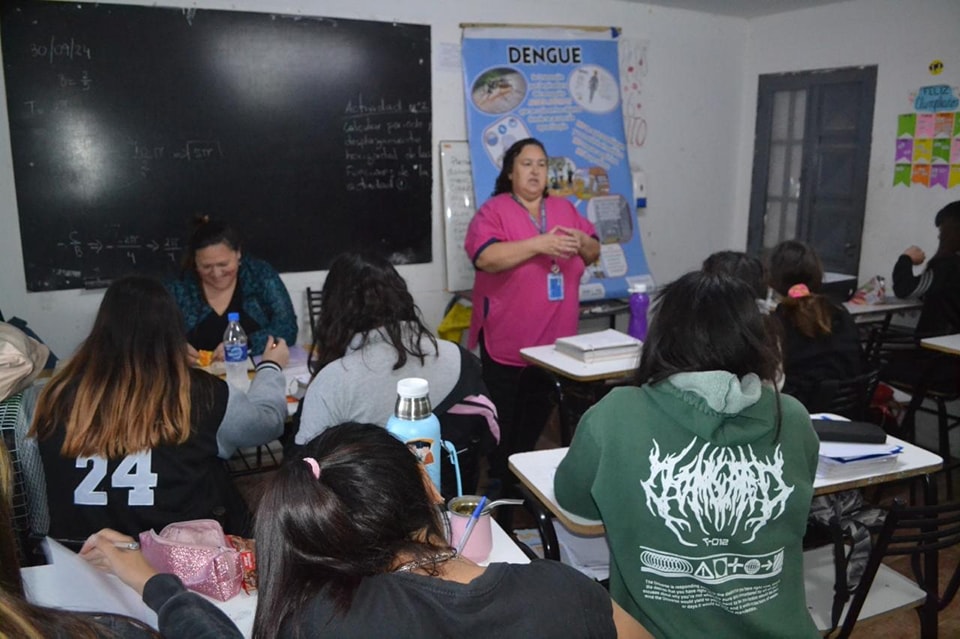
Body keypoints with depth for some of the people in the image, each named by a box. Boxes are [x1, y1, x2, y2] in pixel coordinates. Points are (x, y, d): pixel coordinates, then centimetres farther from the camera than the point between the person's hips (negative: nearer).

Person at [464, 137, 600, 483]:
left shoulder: (565, 208, 11)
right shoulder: (493, 210, -5)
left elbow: (594, 254, 14)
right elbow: (485, 258, -20)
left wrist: (582, 242, -10)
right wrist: (538, 244, -26)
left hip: (553, 342, 5)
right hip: (506, 343, -5)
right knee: (505, 423, 3)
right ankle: (500, 483, 20)